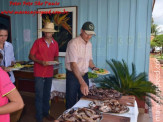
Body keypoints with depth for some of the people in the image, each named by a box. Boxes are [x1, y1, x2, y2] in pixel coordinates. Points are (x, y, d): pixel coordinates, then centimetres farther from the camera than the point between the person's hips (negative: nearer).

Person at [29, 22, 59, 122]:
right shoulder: (38, 42, -7)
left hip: (50, 72, 4)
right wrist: (41, 62, -20)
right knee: (39, 95, 1)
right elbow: (31, 56, -5)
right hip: (39, 73, -4)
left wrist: (55, 61, -7)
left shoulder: (55, 43, 5)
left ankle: (46, 112, 33)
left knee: (47, 94, 16)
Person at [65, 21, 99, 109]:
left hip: (84, 76, 7)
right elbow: (73, 64, -28)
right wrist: (82, 82, -35)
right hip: (73, 76, -6)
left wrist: (93, 67, -2)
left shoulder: (89, 44, 6)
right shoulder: (73, 43, -18)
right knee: (71, 103, 5)